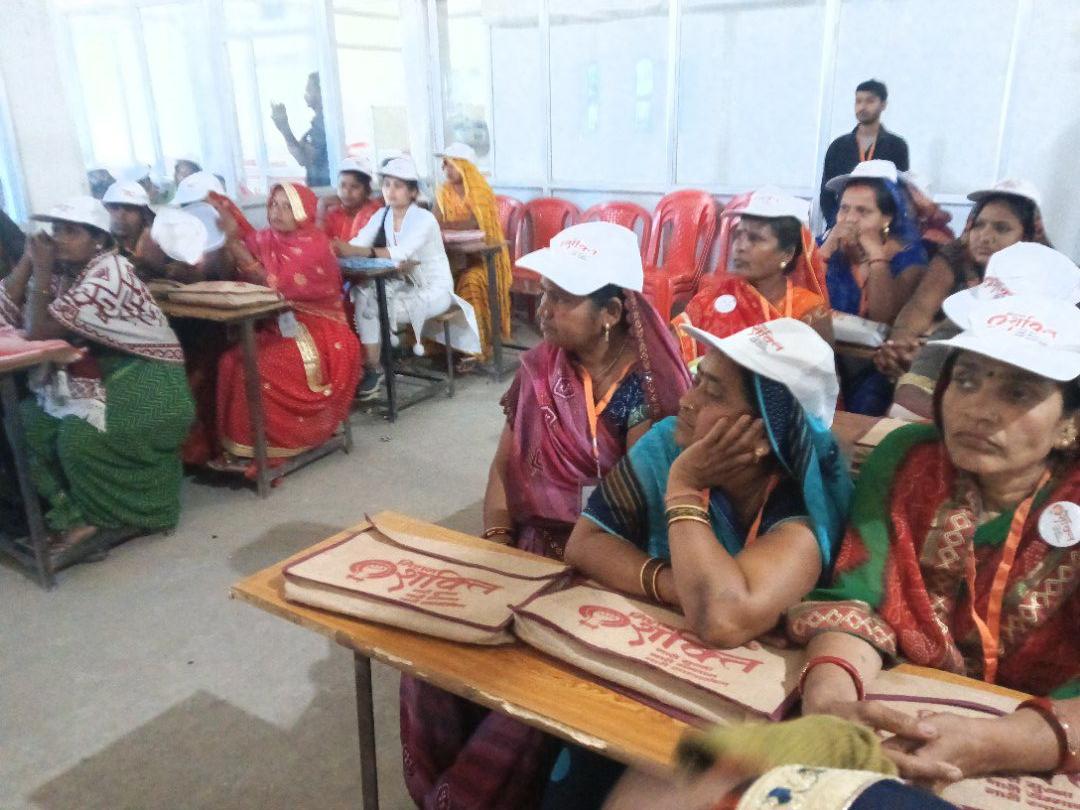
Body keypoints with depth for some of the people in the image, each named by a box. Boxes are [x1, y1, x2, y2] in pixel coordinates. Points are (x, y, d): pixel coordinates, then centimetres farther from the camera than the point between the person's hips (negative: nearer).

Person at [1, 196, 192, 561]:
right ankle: (76, 515, -2)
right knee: (30, 423, -7)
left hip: (147, 379, -8)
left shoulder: (109, 271, -19)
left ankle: (90, 516, 2)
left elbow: (38, 331, -22)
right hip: (103, 372, 9)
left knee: (78, 436, -25)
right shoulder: (62, 270, 6)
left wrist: (42, 271, -15)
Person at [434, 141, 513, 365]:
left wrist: (444, 224, -21)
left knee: (469, 281, -34)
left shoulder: (481, 192, -7)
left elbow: (472, 224, -22)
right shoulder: (443, 192, 9)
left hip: (480, 253, -5)